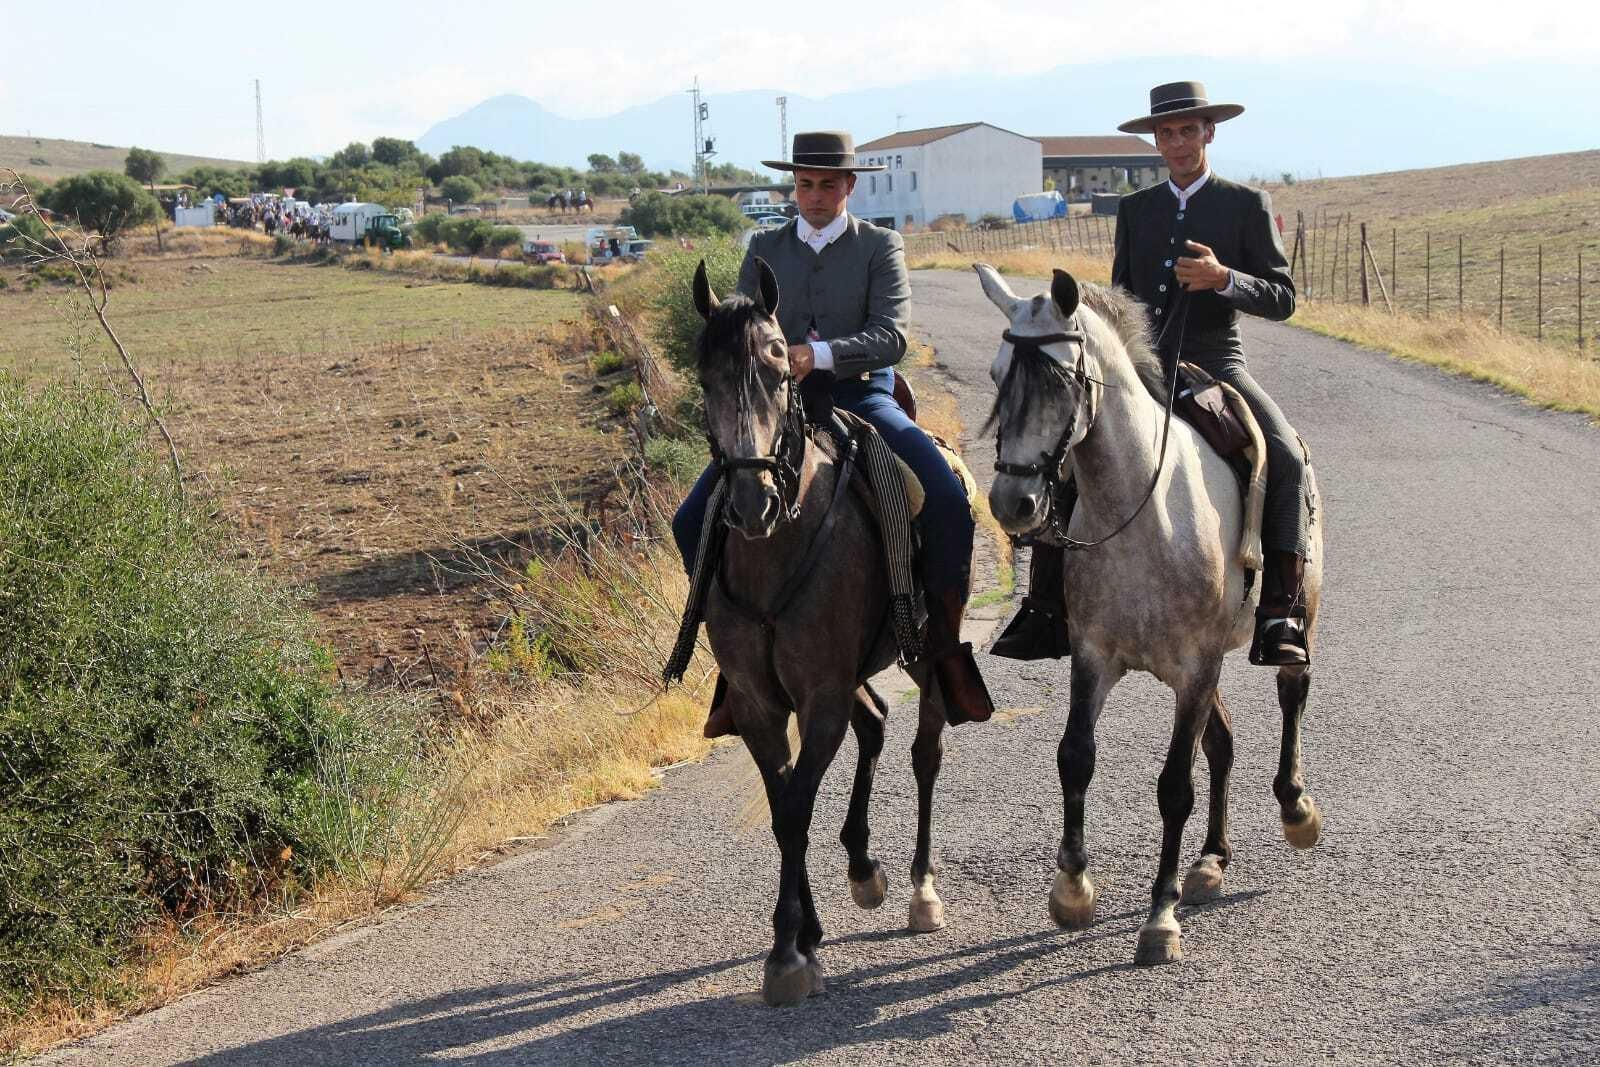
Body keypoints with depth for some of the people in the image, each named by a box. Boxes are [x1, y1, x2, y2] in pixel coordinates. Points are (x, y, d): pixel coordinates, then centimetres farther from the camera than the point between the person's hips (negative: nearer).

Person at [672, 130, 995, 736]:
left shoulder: (880, 247, 3)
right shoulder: (765, 250, 13)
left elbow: (891, 336, -11)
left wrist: (818, 355, -27)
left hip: (862, 397, -3)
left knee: (948, 504, -27)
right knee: (693, 522, -13)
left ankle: (944, 642, -10)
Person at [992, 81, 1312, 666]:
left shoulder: (1247, 205, 2)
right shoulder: (1134, 209, 14)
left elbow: (1282, 299, -2)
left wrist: (1225, 279, -21)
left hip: (1215, 366, -4)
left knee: (1285, 458, -29)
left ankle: (1280, 612, -27)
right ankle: (1047, 608, -5)